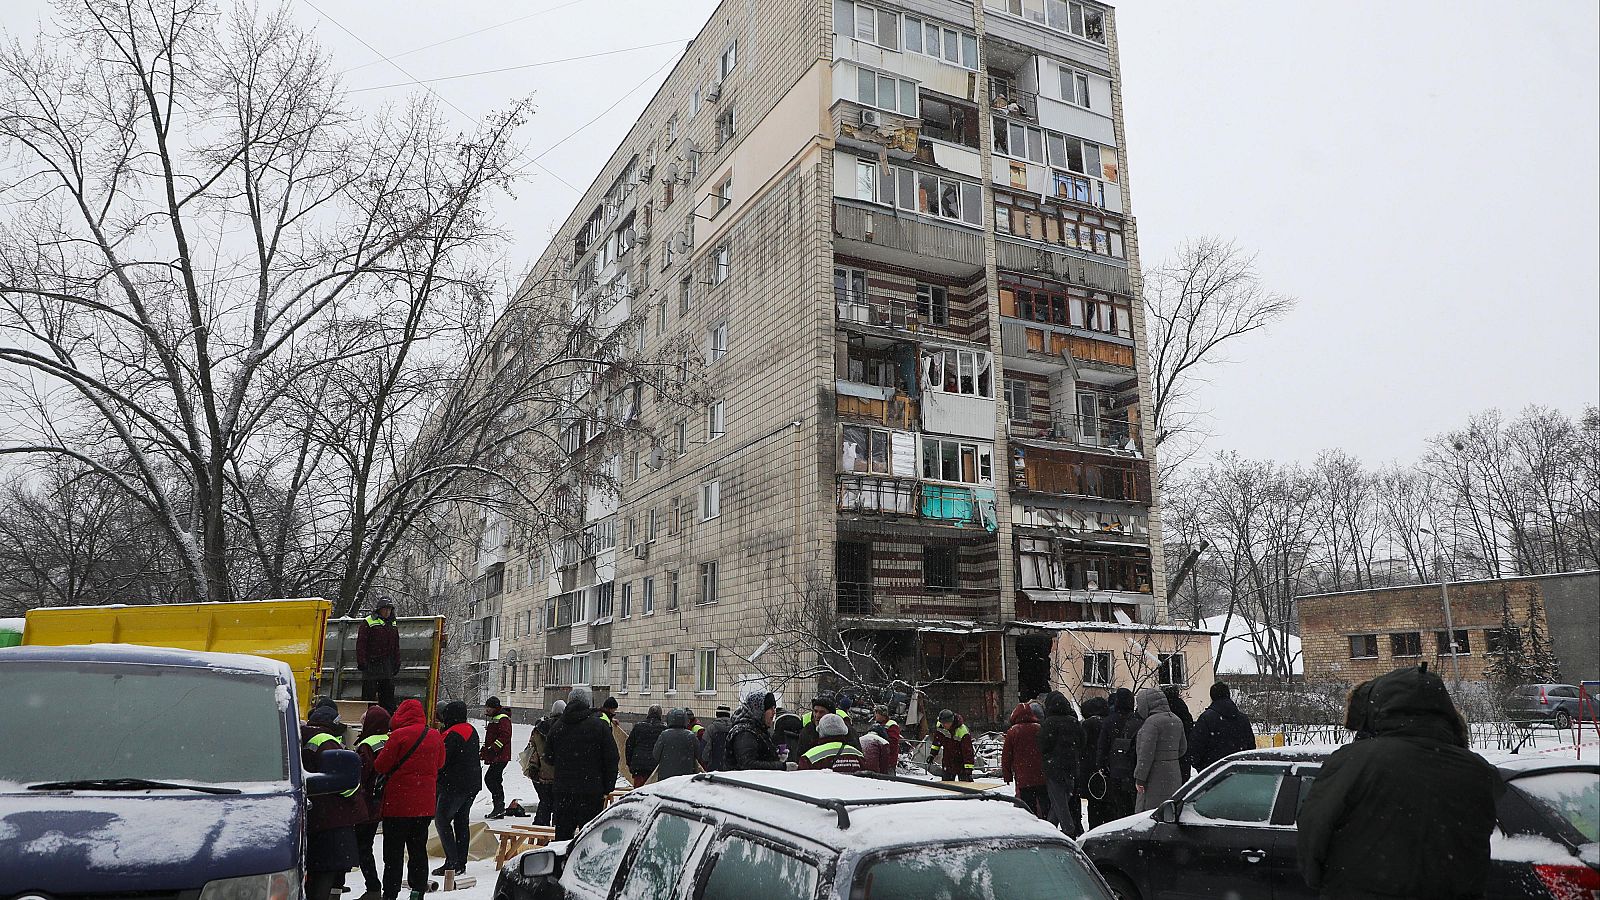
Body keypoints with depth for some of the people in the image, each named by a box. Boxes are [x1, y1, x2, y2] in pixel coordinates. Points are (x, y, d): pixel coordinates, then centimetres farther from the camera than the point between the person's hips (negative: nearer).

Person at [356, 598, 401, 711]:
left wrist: (397, 663, 14)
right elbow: (361, 644, -8)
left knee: (388, 692, 6)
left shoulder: (393, 625, 15)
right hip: (370, 664, -6)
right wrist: (361, 662, -15)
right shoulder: (368, 623, -4)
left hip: (387, 665, 6)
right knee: (369, 693, -4)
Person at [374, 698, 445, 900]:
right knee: (418, 848, 15)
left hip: (399, 803, -5)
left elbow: (380, 766, -8)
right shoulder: (435, 736, 2)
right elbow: (440, 763, 16)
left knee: (394, 852, 4)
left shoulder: (399, 736, -14)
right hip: (425, 805, 5)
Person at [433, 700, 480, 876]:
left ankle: (452, 862, -6)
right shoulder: (472, 731, 11)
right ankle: (461, 862, 16)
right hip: (473, 784, 9)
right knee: (462, 822, 14)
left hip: (454, 785, -9)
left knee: (442, 819, -1)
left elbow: (441, 760, -17)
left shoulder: (452, 734, -17)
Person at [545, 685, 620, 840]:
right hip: (592, 791, -4)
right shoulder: (599, 725, -8)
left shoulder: (557, 726, 5)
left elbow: (550, 759, 14)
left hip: (563, 789, 4)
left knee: (563, 831, 12)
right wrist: (608, 787, 1)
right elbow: (612, 758, -7)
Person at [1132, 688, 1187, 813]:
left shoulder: (1152, 722, -16)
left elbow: (1146, 752, -19)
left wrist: (1139, 778, -16)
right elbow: (1183, 748, 22)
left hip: (1156, 778, -9)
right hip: (1174, 775, 9)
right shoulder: (1176, 720, 12)